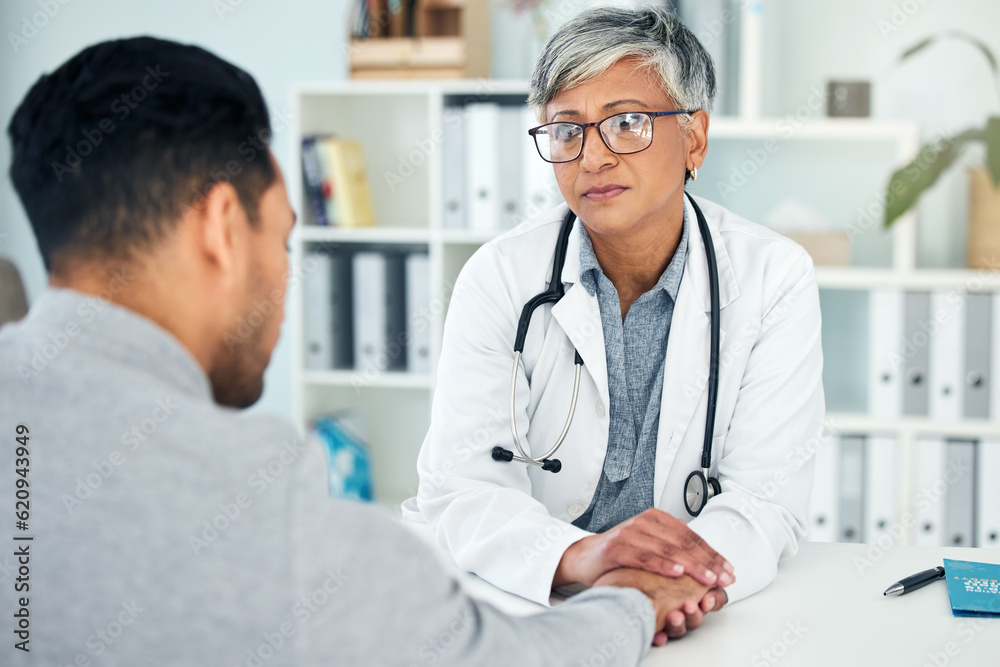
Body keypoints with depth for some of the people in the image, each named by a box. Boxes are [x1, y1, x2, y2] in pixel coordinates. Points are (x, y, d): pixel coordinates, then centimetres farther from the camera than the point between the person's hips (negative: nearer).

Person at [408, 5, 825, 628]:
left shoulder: (775, 278, -4)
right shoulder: (498, 278, -4)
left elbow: (767, 496, -10)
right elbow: (462, 488, -11)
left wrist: (679, 576, -32)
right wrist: (578, 557, -32)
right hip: (528, 599, 0)